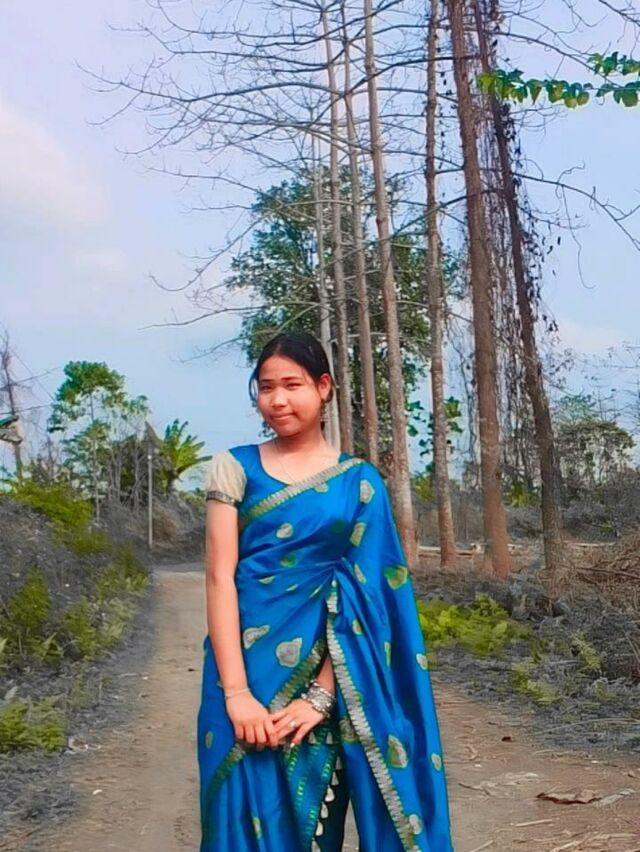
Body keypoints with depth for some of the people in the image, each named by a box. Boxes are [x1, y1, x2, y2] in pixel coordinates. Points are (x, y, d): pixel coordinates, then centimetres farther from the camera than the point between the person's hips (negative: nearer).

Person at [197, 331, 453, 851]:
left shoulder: (359, 481, 3)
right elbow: (220, 578, -5)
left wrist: (322, 693, -12)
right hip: (249, 669, 0)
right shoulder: (235, 468, 2)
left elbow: (364, 591, -3)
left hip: (328, 674, 1)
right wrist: (236, 691, -14)